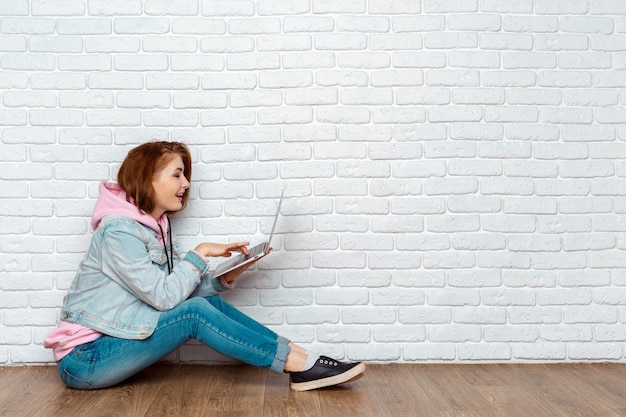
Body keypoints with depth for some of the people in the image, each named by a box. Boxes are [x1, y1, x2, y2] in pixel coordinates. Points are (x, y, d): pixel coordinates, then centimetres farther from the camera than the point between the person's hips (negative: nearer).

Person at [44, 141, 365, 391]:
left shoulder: (154, 227, 9)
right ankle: (300, 364, -20)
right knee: (195, 313, -23)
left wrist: (227, 277, -11)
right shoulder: (119, 231, -19)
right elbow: (164, 296, -22)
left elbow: (185, 290, 3)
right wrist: (199, 254, -12)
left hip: (114, 341, 8)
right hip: (85, 359, -8)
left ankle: (300, 358, -11)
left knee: (212, 302, -8)